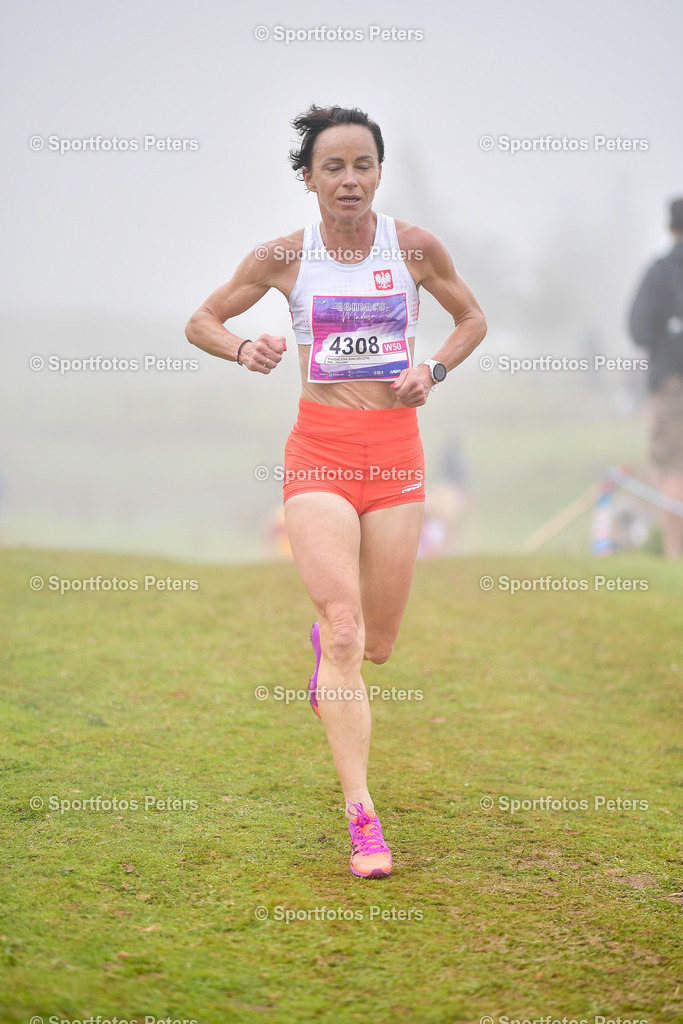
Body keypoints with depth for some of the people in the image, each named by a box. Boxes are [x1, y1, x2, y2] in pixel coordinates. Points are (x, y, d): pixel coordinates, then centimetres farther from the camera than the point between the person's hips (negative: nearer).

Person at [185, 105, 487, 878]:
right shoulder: (282, 257, 0)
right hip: (319, 449, -2)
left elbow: (471, 318, 17)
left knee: (376, 642, 9)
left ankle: (325, 642, 48)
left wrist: (434, 371, -2)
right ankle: (361, 816, -12)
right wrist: (243, 349, -11)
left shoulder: (414, 247, 1)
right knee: (344, 632, -16)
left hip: (396, 449, 2)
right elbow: (200, 322, 10)